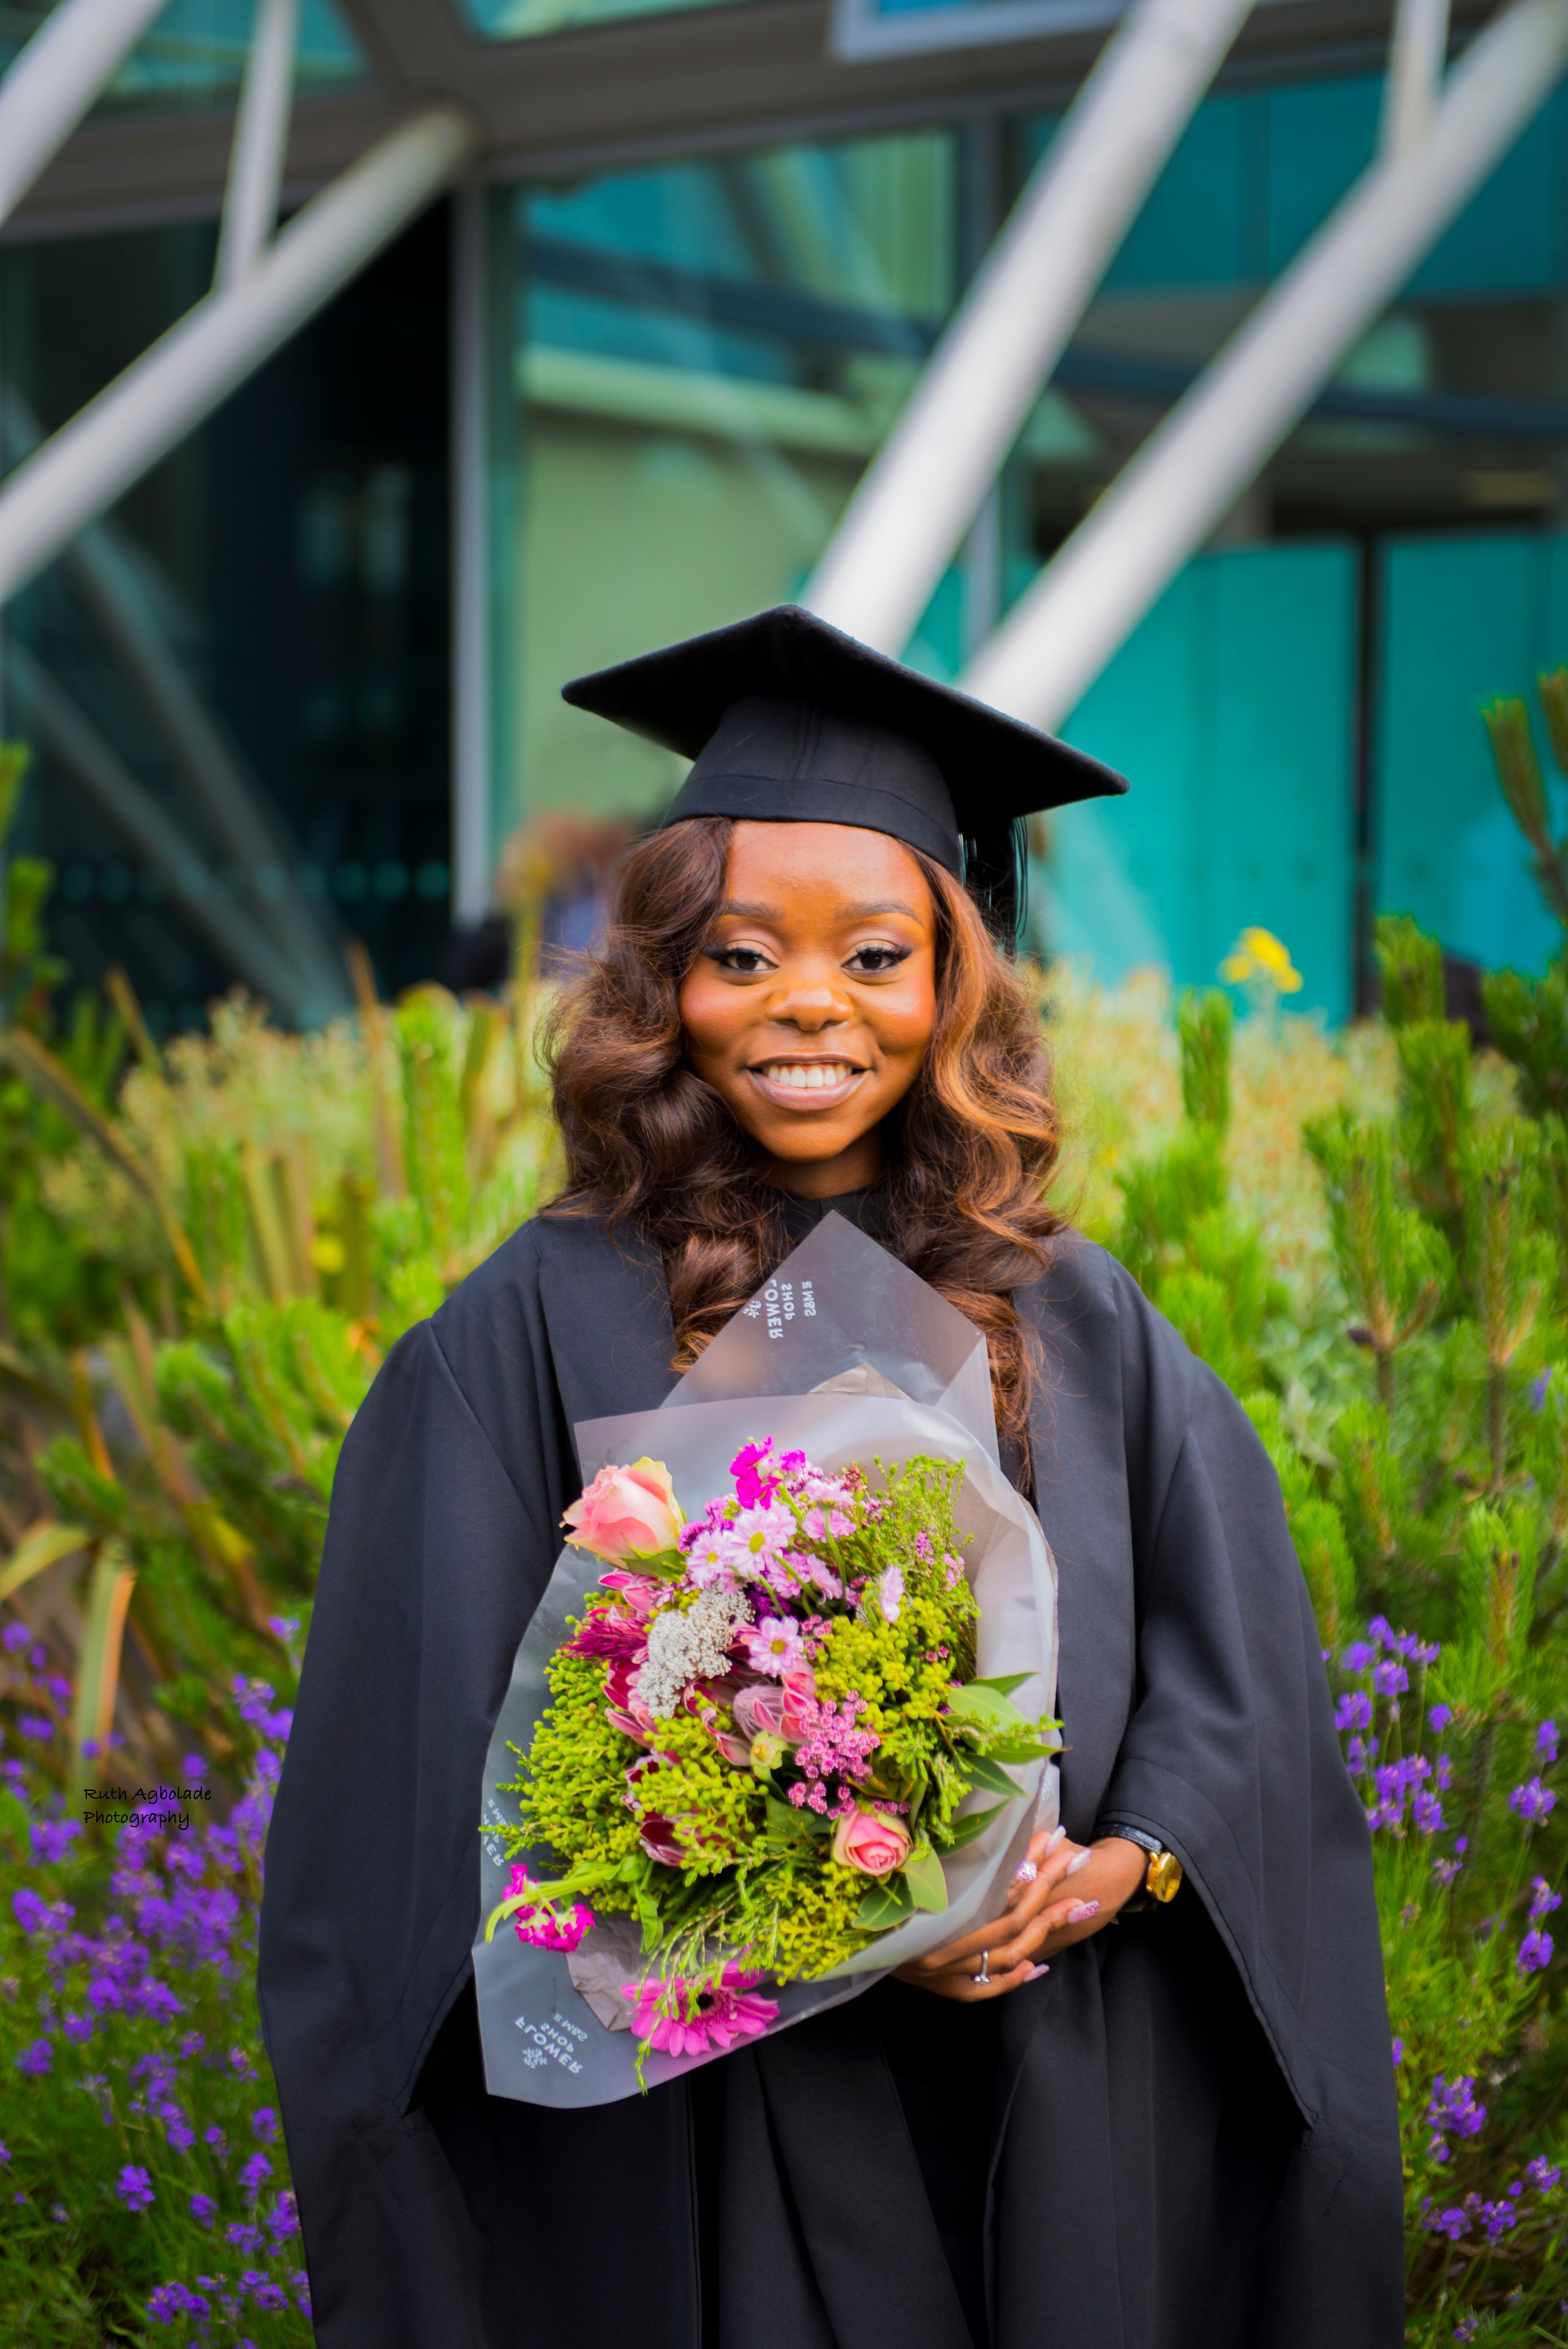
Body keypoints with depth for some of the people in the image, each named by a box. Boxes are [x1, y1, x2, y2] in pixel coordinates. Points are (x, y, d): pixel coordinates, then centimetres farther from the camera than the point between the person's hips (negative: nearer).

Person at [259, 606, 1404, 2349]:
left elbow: (1235, 1682, 7)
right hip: (701, 2148, -3)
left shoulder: (1076, 1325, 5)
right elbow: (459, 1769, -8)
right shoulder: (538, 1333, -4)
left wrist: (1117, 1863, -12)